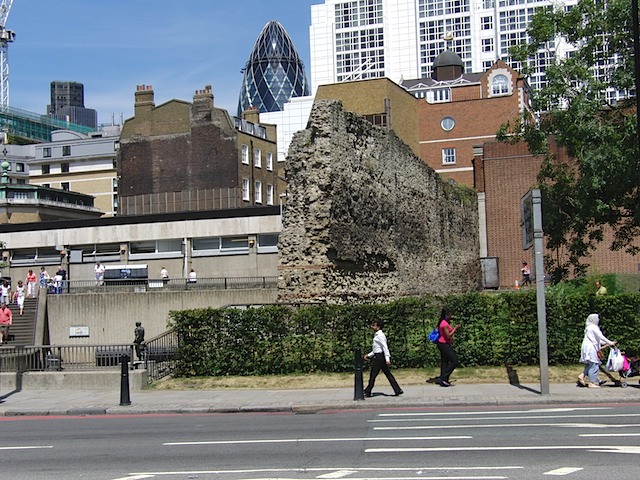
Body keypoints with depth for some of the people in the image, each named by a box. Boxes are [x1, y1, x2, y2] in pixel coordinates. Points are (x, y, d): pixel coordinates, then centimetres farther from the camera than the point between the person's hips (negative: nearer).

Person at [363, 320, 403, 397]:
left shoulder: (380, 335, -13)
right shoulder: (377, 335, 18)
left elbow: (385, 347, -19)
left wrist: (387, 359, -25)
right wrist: (369, 355, 22)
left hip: (379, 357, -10)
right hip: (378, 356, 10)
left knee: (372, 375, -2)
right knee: (388, 374, 7)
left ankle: (367, 392, 6)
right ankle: (398, 390, 6)